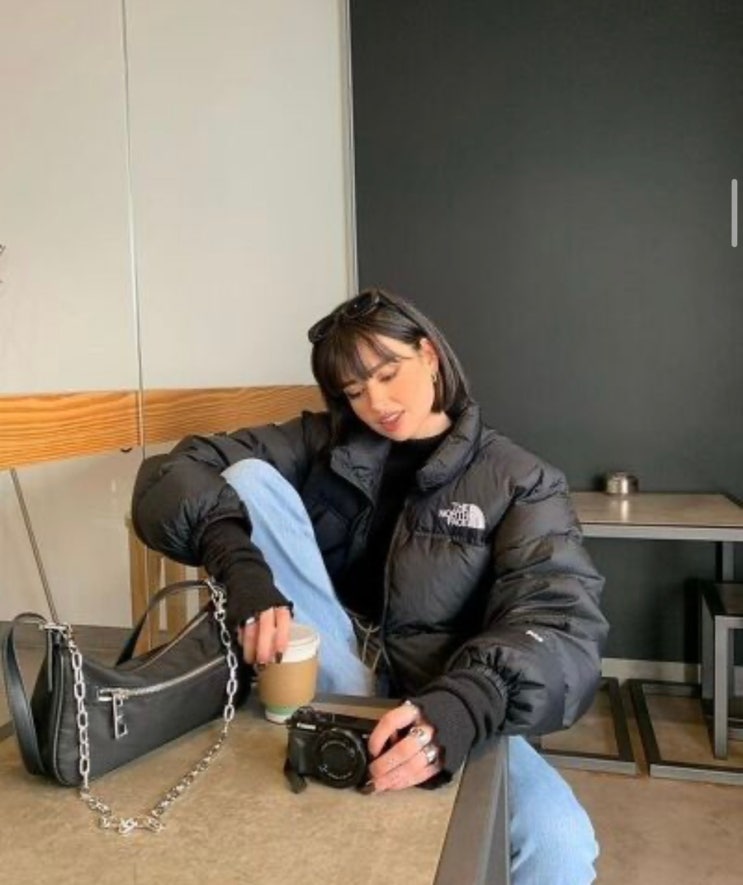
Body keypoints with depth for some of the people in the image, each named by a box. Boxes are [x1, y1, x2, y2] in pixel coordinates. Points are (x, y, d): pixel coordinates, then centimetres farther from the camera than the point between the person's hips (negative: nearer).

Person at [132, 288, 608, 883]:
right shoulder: (323, 442, 5)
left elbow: (563, 622, -16)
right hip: (329, 681, 3)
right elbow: (173, 476, -6)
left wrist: (465, 706, -38)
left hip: (440, 703, -2)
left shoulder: (520, 480, -1)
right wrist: (240, 568, -28)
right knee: (248, 477, -12)